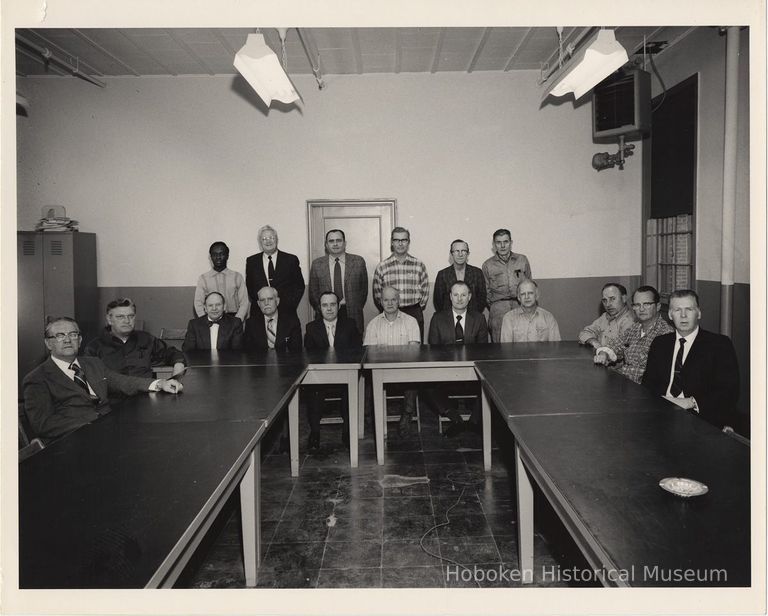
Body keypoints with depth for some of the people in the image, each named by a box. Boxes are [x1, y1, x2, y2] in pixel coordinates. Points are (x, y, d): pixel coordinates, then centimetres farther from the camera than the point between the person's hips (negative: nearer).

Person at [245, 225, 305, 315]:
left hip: (285, 311, -1)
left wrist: (290, 306, -7)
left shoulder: (291, 260, 4)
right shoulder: (251, 261, 10)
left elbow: (299, 286, 4)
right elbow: (249, 287, 12)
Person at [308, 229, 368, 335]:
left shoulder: (358, 262, 5)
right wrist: (322, 310, -2)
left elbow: (364, 289, 7)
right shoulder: (317, 264, 6)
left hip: (352, 316, 0)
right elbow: (313, 292, 9)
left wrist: (356, 310, -1)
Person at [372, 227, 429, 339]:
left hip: (415, 314, 1)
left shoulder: (419, 265, 6)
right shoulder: (382, 267, 3)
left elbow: (425, 291, 10)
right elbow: (377, 294, 6)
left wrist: (419, 308, 4)